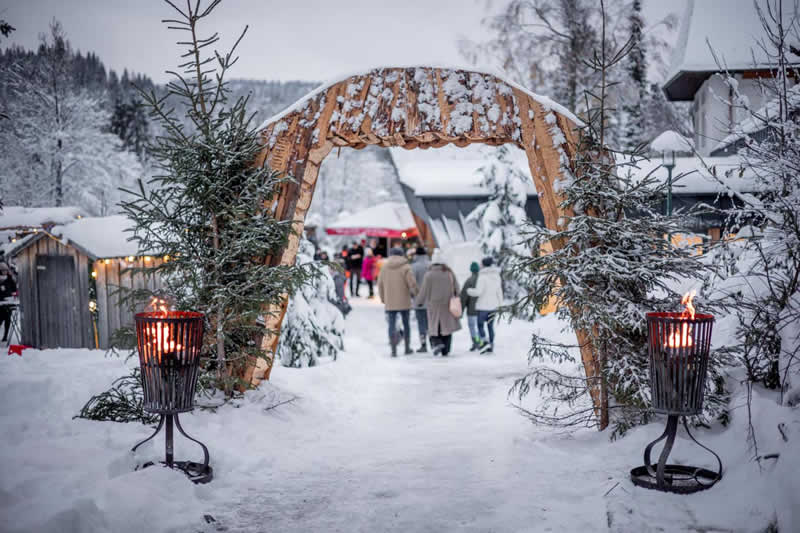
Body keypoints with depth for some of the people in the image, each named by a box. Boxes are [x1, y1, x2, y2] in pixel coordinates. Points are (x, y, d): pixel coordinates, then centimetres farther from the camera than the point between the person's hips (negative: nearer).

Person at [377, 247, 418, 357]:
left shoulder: (384, 267, 3)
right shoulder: (405, 267, -7)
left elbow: (380, 284, 7)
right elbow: (412, 283, -12)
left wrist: (383, 299, 17)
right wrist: (414, 293, 7)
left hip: (390, 303, 2)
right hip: (404, 302, -2)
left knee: (392, 325, 4)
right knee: (406, 324, 13)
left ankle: (393, 350, -4)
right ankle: (407, 348, 19)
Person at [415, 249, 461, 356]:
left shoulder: (429, 275, -10)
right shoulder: (450, 273, 0)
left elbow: (424, 291, -6)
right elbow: (456, 288, 7)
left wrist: (419, 302, 8)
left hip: (434, 305, -2)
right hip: (448, 306, 3)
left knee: (434, 326, 8)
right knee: (447, 327, 9)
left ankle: (436, 343, -16)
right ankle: (445, 351, 9)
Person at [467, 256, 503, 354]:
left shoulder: (483, 276, -16)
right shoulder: (497, 276, 4)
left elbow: (478, 292, -18)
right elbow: (499, 292, 9)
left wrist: (469, 291, 0)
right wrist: (499, 304, 17)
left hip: (483, 306, -6)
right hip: (493, 305, 6)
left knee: (480, 325, 5)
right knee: (490, 326, 13)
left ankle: (484, 342, -13)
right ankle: (491, 346, 14)